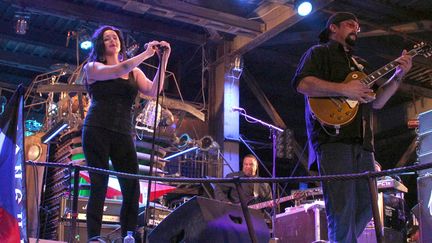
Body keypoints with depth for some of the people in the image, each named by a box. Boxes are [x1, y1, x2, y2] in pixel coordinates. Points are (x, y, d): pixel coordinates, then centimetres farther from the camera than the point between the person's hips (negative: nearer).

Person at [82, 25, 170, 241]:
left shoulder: (134, 71, 17)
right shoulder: (93, 67, 8)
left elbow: (153, 91, 0)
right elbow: (115, 72, -13)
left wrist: (163, 61, -9)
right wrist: (146, 54, -14)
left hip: (123, 134, 3)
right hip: (97, 131, -3)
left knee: (132, 189, -7)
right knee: (99, 186, -8)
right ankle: (93, 237, -4)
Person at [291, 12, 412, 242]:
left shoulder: (359, 64, 31)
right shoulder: (319, 52, 10)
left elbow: (377, 102, 24)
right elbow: (302, 83, -9)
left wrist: (398, 76, 11)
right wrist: (344, 89, -15)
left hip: (362, 143, 8)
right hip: (333, 138, -8)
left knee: (365, 206, 5)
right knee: (343, 208, -16)